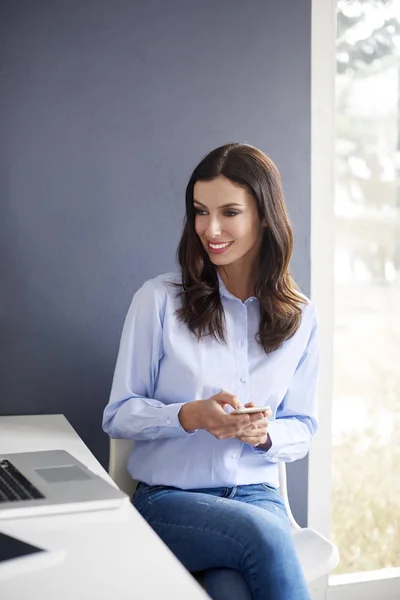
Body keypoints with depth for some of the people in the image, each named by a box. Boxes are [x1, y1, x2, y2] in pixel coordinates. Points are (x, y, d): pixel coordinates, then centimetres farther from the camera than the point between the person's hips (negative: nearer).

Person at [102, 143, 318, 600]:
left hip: (257, 494, 2)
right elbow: (118, 415, -1)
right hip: (168, 497, -1)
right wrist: (189, 416, -19)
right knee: (261, 534, -32)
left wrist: (265, 435, -11)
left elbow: (302, 428, 11)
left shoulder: (299, 318, 5)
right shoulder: (158, 299, -3)